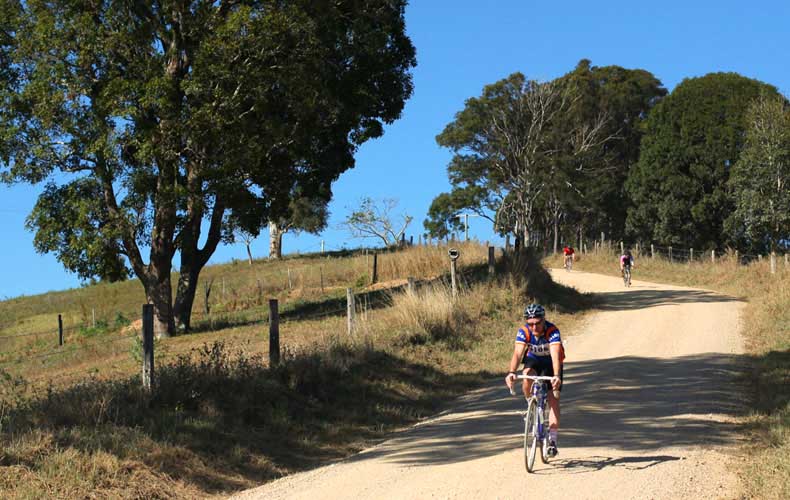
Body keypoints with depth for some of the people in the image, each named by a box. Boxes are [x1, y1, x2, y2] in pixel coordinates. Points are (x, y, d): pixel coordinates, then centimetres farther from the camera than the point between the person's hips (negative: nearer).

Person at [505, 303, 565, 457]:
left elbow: (555, 354, -46)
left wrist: (556, 376, -61)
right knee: (527, 376, -33)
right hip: (533, 360, 1)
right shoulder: (523, 332, -27)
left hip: (551, 363, -1)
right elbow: (517, 353, -38)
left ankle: (552, 440, -7)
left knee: (554, 399, -12)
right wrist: (511, 372, -55)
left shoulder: (552, 331, -34)